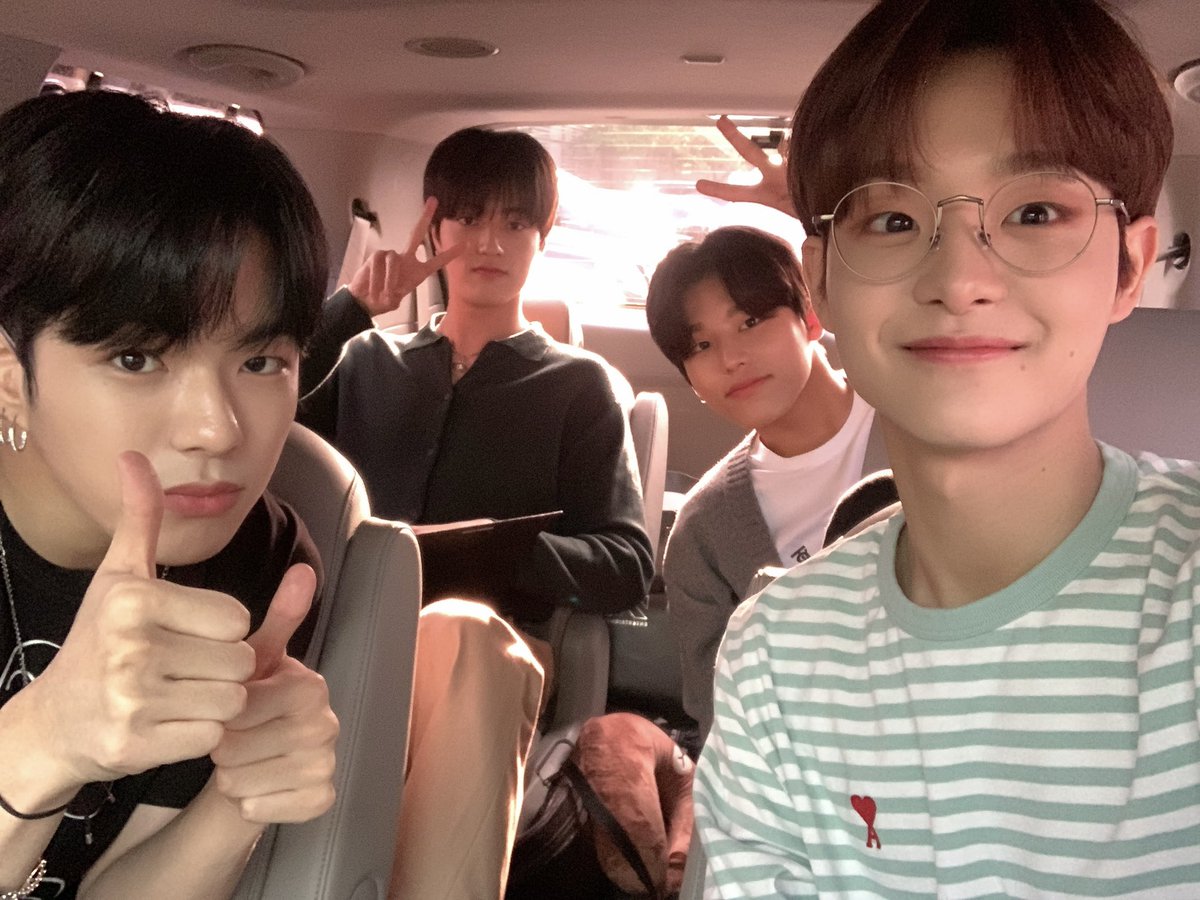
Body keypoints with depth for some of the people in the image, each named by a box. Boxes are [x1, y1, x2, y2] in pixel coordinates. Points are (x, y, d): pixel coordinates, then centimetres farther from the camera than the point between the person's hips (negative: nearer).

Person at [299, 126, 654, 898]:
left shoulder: (581, 384, 17)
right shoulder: (369, 360, 24)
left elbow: (627, 567, 5)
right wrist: (351, 309, 7)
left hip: (486, 649, -2)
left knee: (461, 631, -39)